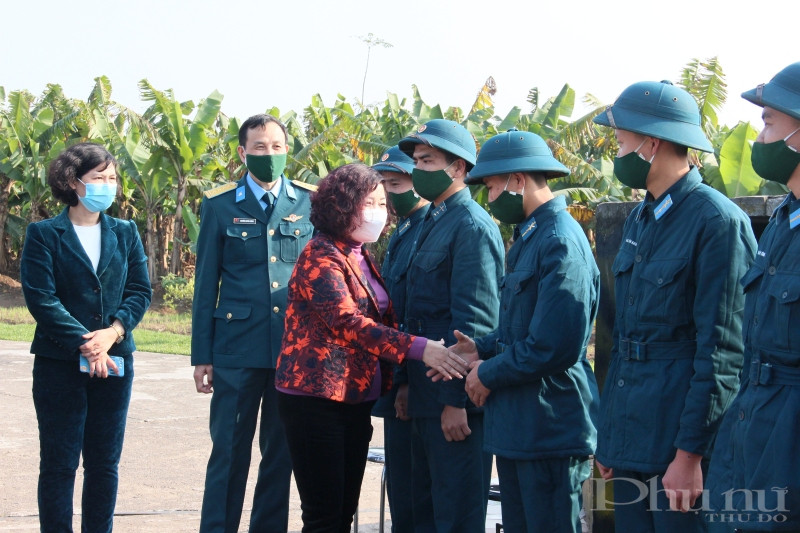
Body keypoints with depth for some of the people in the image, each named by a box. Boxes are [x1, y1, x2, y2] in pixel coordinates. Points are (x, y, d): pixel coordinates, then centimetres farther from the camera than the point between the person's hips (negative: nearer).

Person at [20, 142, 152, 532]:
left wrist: (114, 331, -13)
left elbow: (140, 291, 5)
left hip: (115, 362, 4)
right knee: (59, 463, 1)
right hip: (59, 364, -4)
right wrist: (86, 343, -18)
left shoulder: (125, 233, 11)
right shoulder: (44, 234, -2)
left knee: (105, 463, 7)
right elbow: (40, 298, -11)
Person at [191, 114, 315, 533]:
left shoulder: (310, 203, 6)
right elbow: (206, 284, 5)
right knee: (229, 451, 1)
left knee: (281, 452, 9)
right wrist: (202, 355, 2)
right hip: (238, 349, -1)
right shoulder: (220, 206, 4)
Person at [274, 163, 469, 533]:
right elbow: (347, 321, -24)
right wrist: (418, 348, -32)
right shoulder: (321, 257, -11)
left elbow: (383, 319, 18)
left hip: (356, 401, 8)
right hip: (317, 401, -8)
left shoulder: (361, 259, 15)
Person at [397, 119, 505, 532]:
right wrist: (408, 386, 18)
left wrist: (455, 400, -21)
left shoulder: (472, 226, -13)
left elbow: (473, 322, -19)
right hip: (426, 396, 10)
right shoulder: (432, 223, 17)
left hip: (455, 401, -10)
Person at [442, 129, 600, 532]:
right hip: (516, 426, 10)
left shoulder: (561, 243, -18)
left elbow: (554, 346, -24)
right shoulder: (528, 238, 14)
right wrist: (481, 349, 6)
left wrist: (489, 374, -11)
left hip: (550, 433, -10)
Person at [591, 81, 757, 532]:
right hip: (631, 435, 8)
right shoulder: (639, 222, 14)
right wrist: (608, 436, 17)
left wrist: (690, 453, -19)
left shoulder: (718, 221, -13)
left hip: (681, 435, -8)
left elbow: (722, 350, -17)